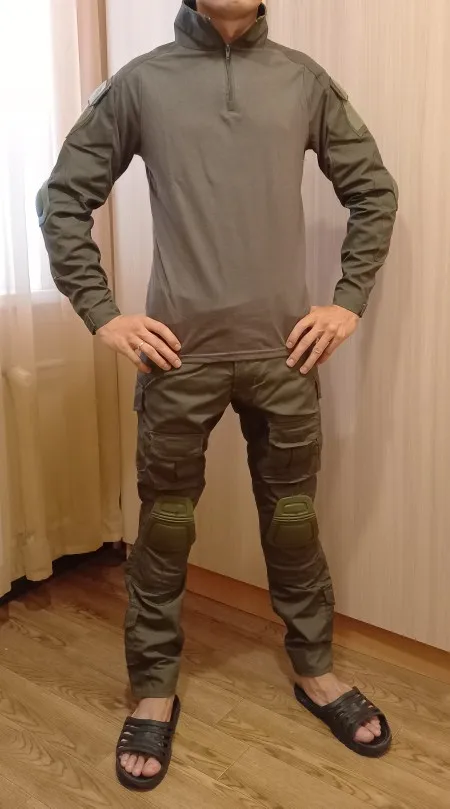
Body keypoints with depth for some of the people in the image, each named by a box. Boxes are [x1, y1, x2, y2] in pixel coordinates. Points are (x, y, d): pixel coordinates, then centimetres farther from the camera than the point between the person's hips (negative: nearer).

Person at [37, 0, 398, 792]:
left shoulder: (304, 79, 6)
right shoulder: (141, 82, 2)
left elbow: (373, 191, 13)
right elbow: (62, 198, 5)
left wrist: (349, 300, 3)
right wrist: (100, 313, -3)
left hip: (284, 348, 2)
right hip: (180, 351, -1)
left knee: (293, 518, 13)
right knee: (164, 524, 9)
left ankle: (314, 670, 34)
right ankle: (154, 689, 28)